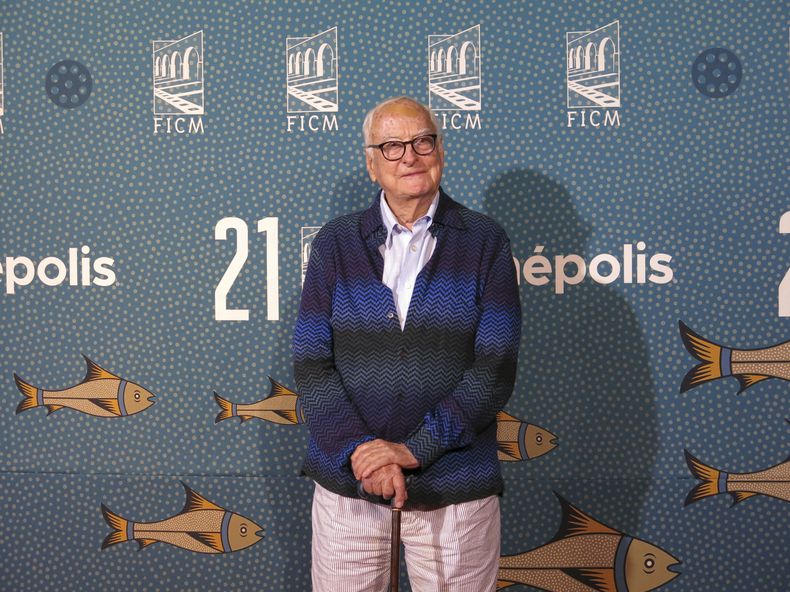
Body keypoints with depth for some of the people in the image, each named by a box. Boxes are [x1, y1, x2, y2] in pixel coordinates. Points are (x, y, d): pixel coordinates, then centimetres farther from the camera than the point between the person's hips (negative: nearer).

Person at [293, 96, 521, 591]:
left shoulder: (485, 243, 0)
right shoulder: (336, 243, 4)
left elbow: (495, 368, -7)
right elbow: (311, 362, -1)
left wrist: (414, 448, -15)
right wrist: (358, 451, -14)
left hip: (455, 486, -1)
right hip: (346, 478, 1)